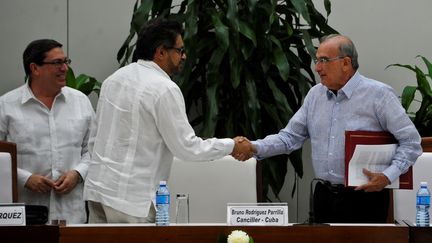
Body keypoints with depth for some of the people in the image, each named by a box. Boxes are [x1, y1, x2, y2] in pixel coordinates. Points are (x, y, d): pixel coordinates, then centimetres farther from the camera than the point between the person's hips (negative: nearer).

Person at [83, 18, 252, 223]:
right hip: (131, 197, -8)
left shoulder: (114, 78, 11)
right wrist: (232, 146, 0)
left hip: (97, 188, 8)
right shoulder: (165, 89, -13)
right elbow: (187, 148, -11)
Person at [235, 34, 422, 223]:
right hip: (324, 197, 5)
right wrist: (255, 148, -5)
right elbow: (290, 137, 11)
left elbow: (411, 142, -8)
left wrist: (388, 176, -20)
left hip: (363, 199, -5)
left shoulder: (379, 94, -7)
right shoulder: (315, 94, 11)